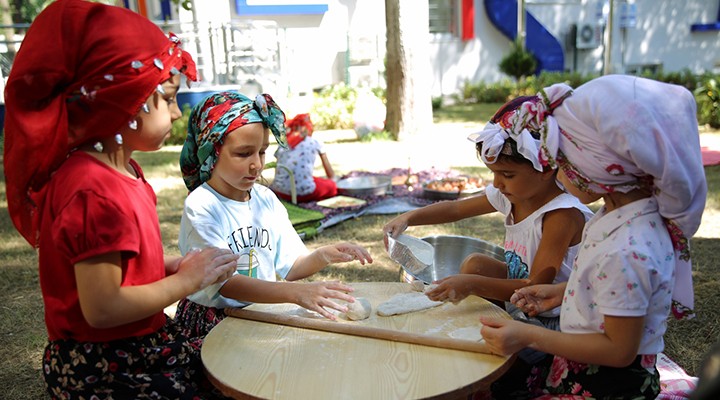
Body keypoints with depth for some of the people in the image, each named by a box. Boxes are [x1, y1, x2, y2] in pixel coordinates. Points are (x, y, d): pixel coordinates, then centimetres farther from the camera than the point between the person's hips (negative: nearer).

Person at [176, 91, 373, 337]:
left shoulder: (266, 199, 6)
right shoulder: (201, 206, -14)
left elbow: (290, 266, 7)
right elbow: (224, 284, -24)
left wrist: (323, 256, -15)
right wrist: (295, 292, -35)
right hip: (212, 318, -6)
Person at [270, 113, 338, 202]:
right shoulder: (316, 143, 9)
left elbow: (277, 172, 14)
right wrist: (332, 180, 38)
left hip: (281, 193, 4)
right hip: (304, 191, -4)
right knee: (331, 185, 26)